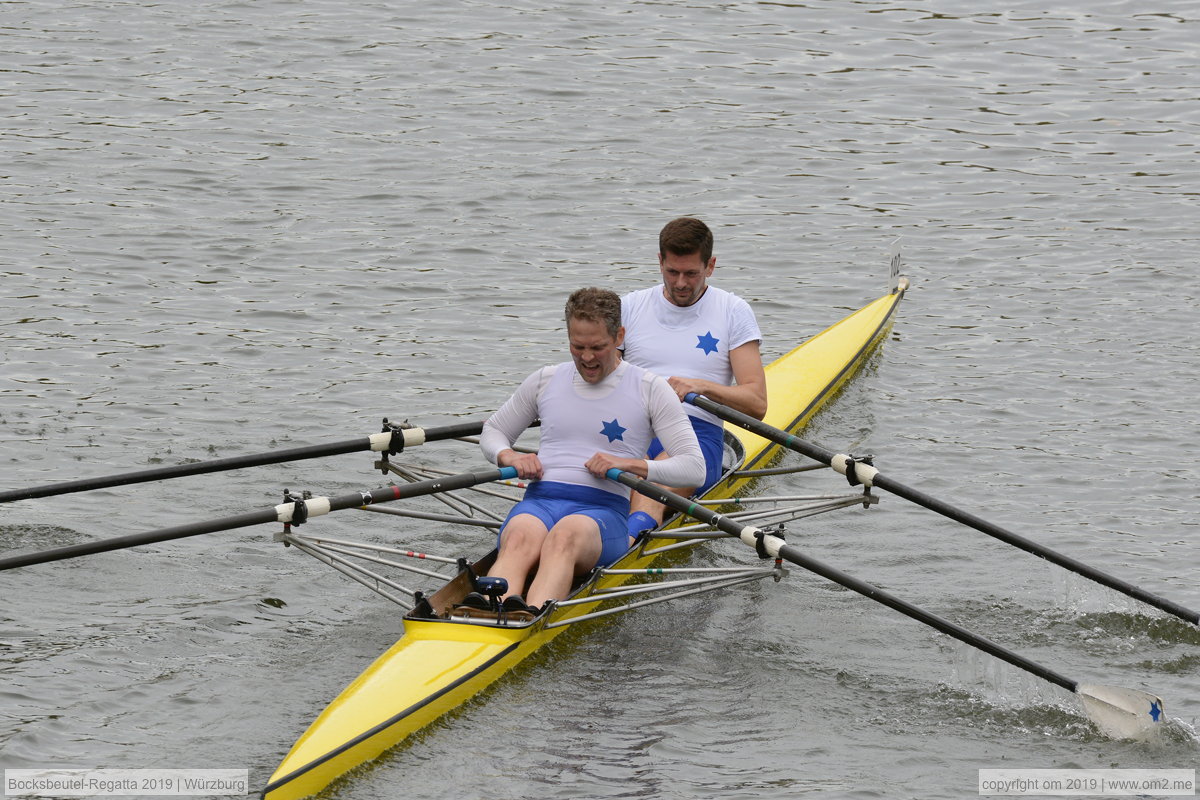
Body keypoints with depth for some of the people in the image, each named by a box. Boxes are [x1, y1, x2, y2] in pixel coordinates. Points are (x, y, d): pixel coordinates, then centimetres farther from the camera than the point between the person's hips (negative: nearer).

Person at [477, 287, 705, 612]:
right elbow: (492, 431, 30)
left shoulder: (650, 388, 10)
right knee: (519, 540, -38)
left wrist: (628, 464, -11)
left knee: (565, 536, -41)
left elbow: (694, 467, 4)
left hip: (605, 508, -2)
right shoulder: (545, 380, 19)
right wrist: (509, 456, 5)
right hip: (540, 501, 2)